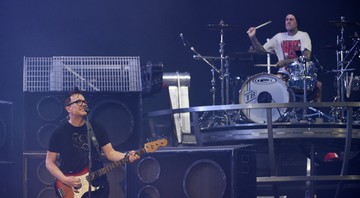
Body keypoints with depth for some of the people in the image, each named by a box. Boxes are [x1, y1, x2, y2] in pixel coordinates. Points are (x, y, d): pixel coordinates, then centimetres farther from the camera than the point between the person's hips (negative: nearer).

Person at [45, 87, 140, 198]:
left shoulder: (96, 129, 6)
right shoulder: (59, 133, -2)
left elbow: (110, 153, 4)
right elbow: (50, 162, 0)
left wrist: (127, 157, -15)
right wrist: (64, 179, -14)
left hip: (98, 187, 2)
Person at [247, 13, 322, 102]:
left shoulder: (303, 36, 1)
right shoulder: (279, 37, 10)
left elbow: (306, 57, -13)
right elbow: (261, 49, 8)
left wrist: (286, 61, -22)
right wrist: (253, 37, -11)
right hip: (284, 73, 2)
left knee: (318, 85, -27)